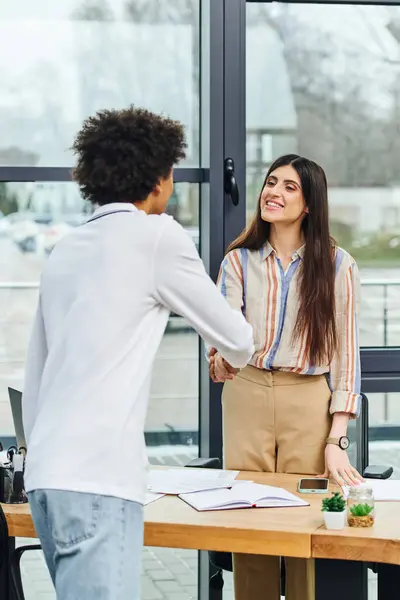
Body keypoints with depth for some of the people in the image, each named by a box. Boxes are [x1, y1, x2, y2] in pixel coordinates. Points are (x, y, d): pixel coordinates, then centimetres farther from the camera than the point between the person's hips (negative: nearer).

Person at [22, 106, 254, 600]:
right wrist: (237, 352, 29)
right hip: (97, 479, -8)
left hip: (46, 472, 8)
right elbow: (235, 338, 7)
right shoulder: (156, 236, -2)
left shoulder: (65, 251, 18)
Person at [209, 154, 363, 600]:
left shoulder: (336, 265, 0)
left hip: (310, 405, -2)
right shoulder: (239, 261, 5)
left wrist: (337, 440, -7)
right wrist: (223, 361, -29)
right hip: (246, 400, 2)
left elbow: (346, 357, 0)